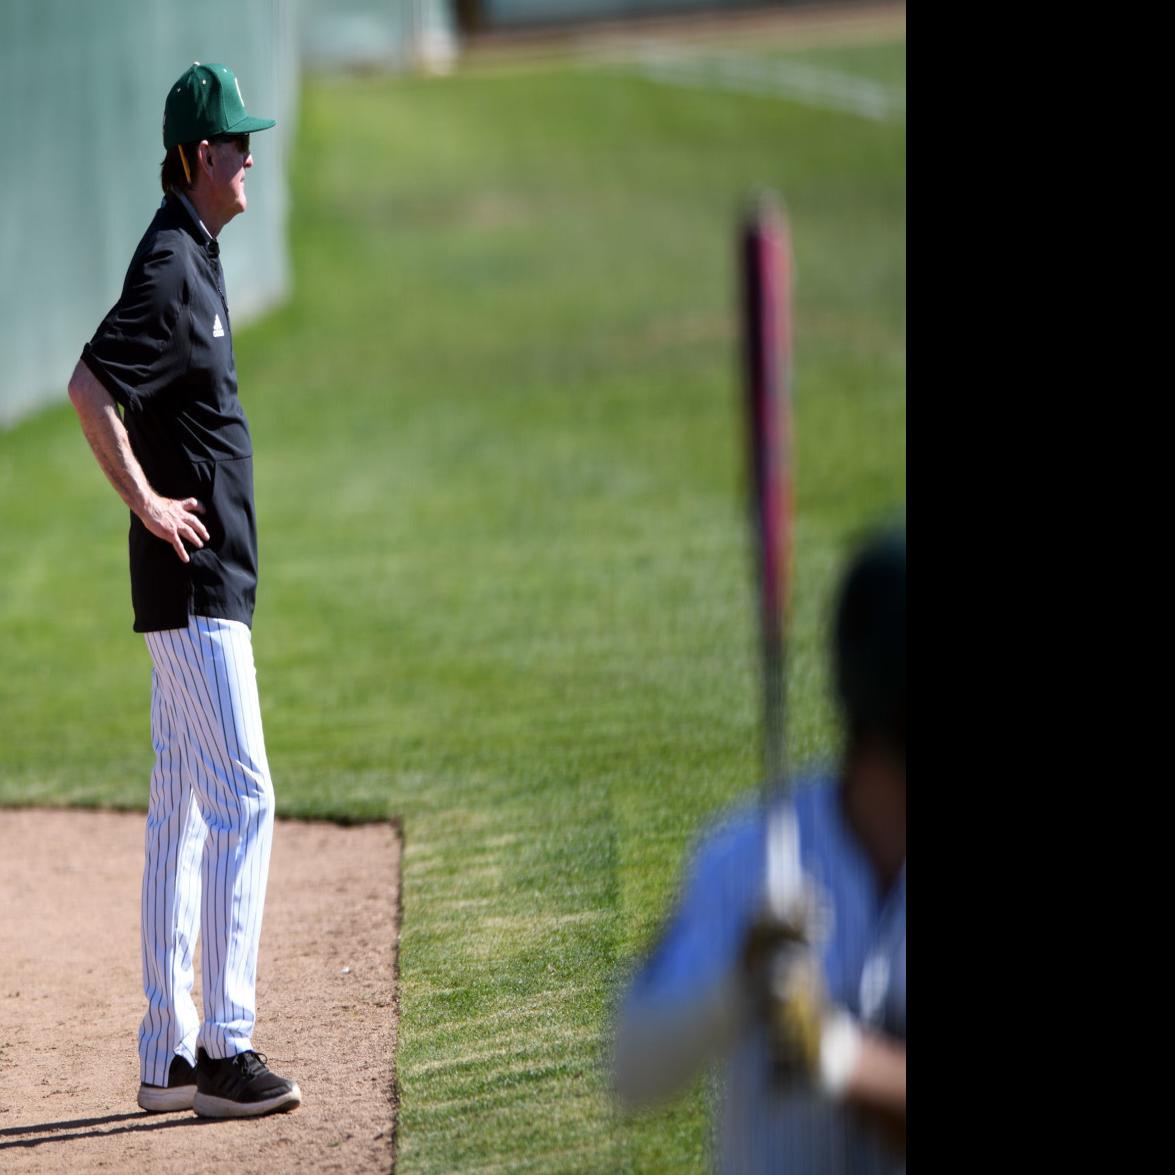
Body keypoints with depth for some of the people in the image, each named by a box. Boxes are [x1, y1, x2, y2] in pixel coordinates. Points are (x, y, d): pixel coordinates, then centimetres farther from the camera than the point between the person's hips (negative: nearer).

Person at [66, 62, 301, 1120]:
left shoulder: (193, 261, 16)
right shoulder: (171, 271, -15)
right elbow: (89, 388, -28)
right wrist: (145, 501, -22)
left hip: (208, 585, 10)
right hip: (192, 585, -10)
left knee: (184, 812, 11)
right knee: (241, 800, -11)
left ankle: (169, 1057, 15)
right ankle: (223, 1048, -11)